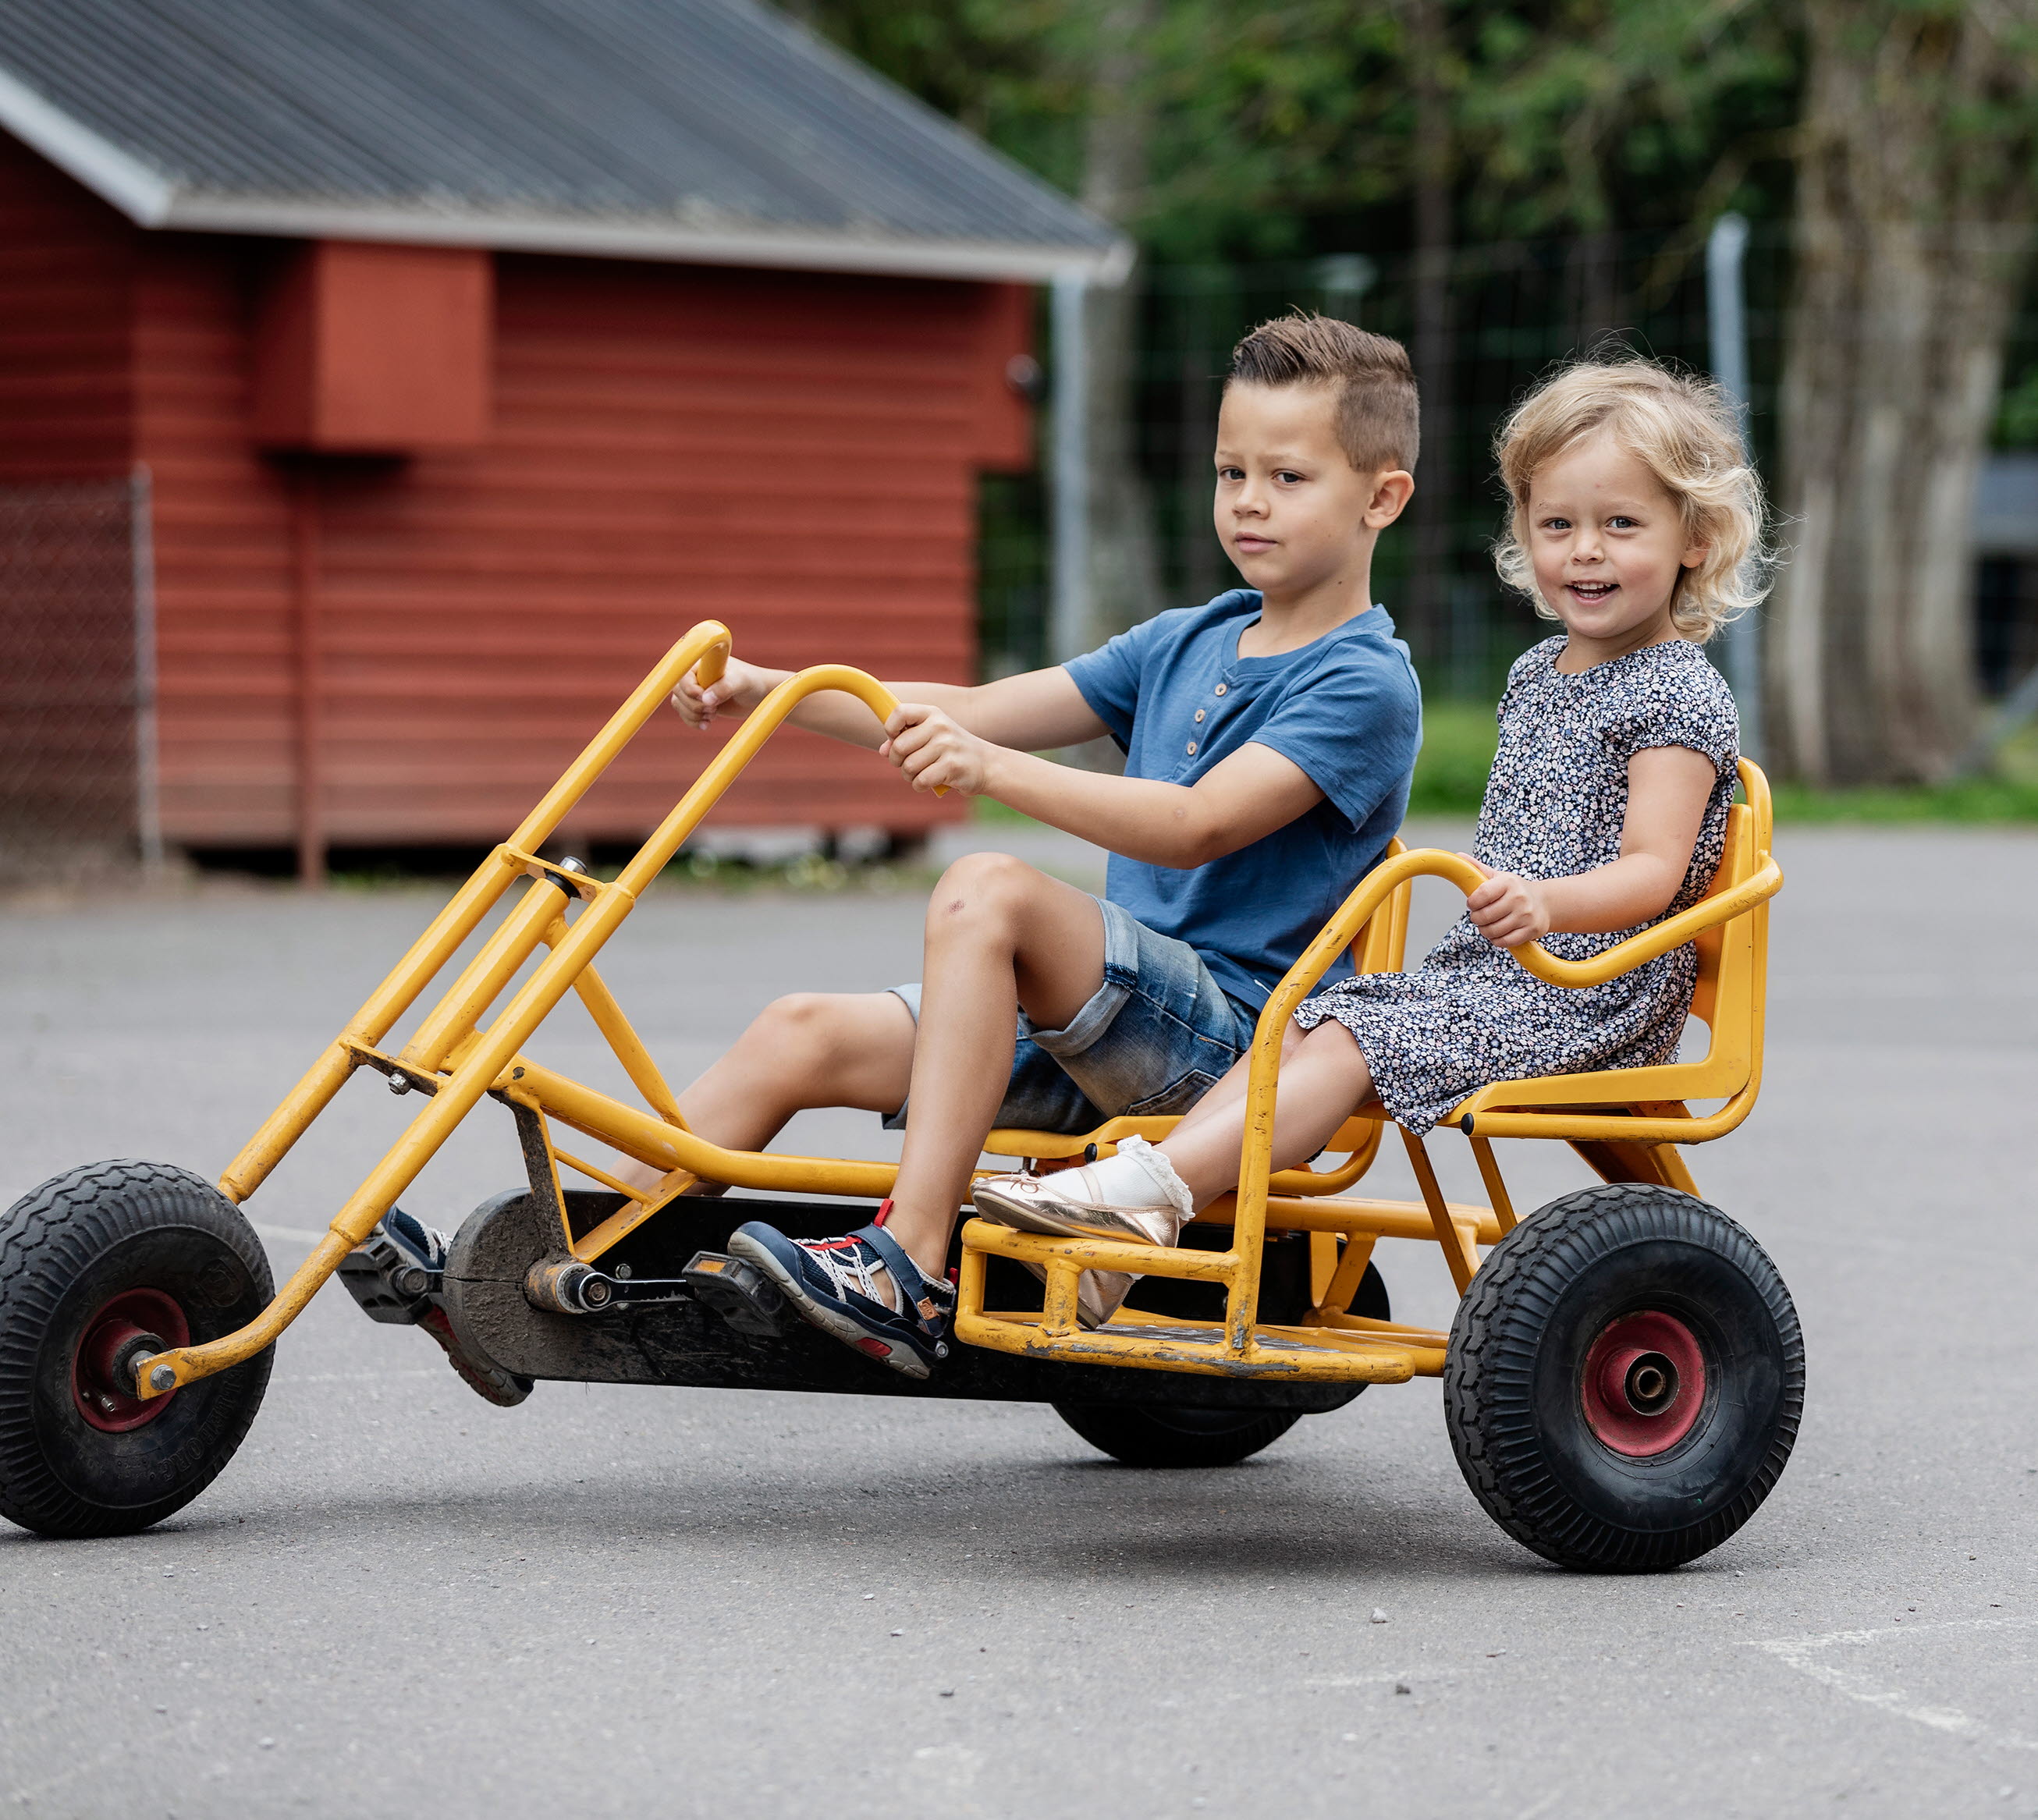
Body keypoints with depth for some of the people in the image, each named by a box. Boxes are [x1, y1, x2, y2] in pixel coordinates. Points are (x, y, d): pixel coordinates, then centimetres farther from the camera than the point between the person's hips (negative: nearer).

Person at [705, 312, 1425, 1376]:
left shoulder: (1364, 685, -8)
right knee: (804, 1036, -8)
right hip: (1114, 1023, 8)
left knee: (985, 892, -31)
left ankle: (911, 1276, -36)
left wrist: (991, 770, -33)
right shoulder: (1188, 645, 18)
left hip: (1230, 1037, -8)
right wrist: (766, 693, 3)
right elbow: (973, 715, 14)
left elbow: (1196, 826, -22)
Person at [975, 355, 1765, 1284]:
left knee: (1356, 1045, -24)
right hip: (1478, 969, 9)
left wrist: (1544, 903, -40)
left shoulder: (1680, 697, -11)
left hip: (1586, 994, -9)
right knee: (1300, 1025, -9)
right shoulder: (1536, 674, 16)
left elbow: (1653, 870, -23)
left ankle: (1149, 1188, -34)